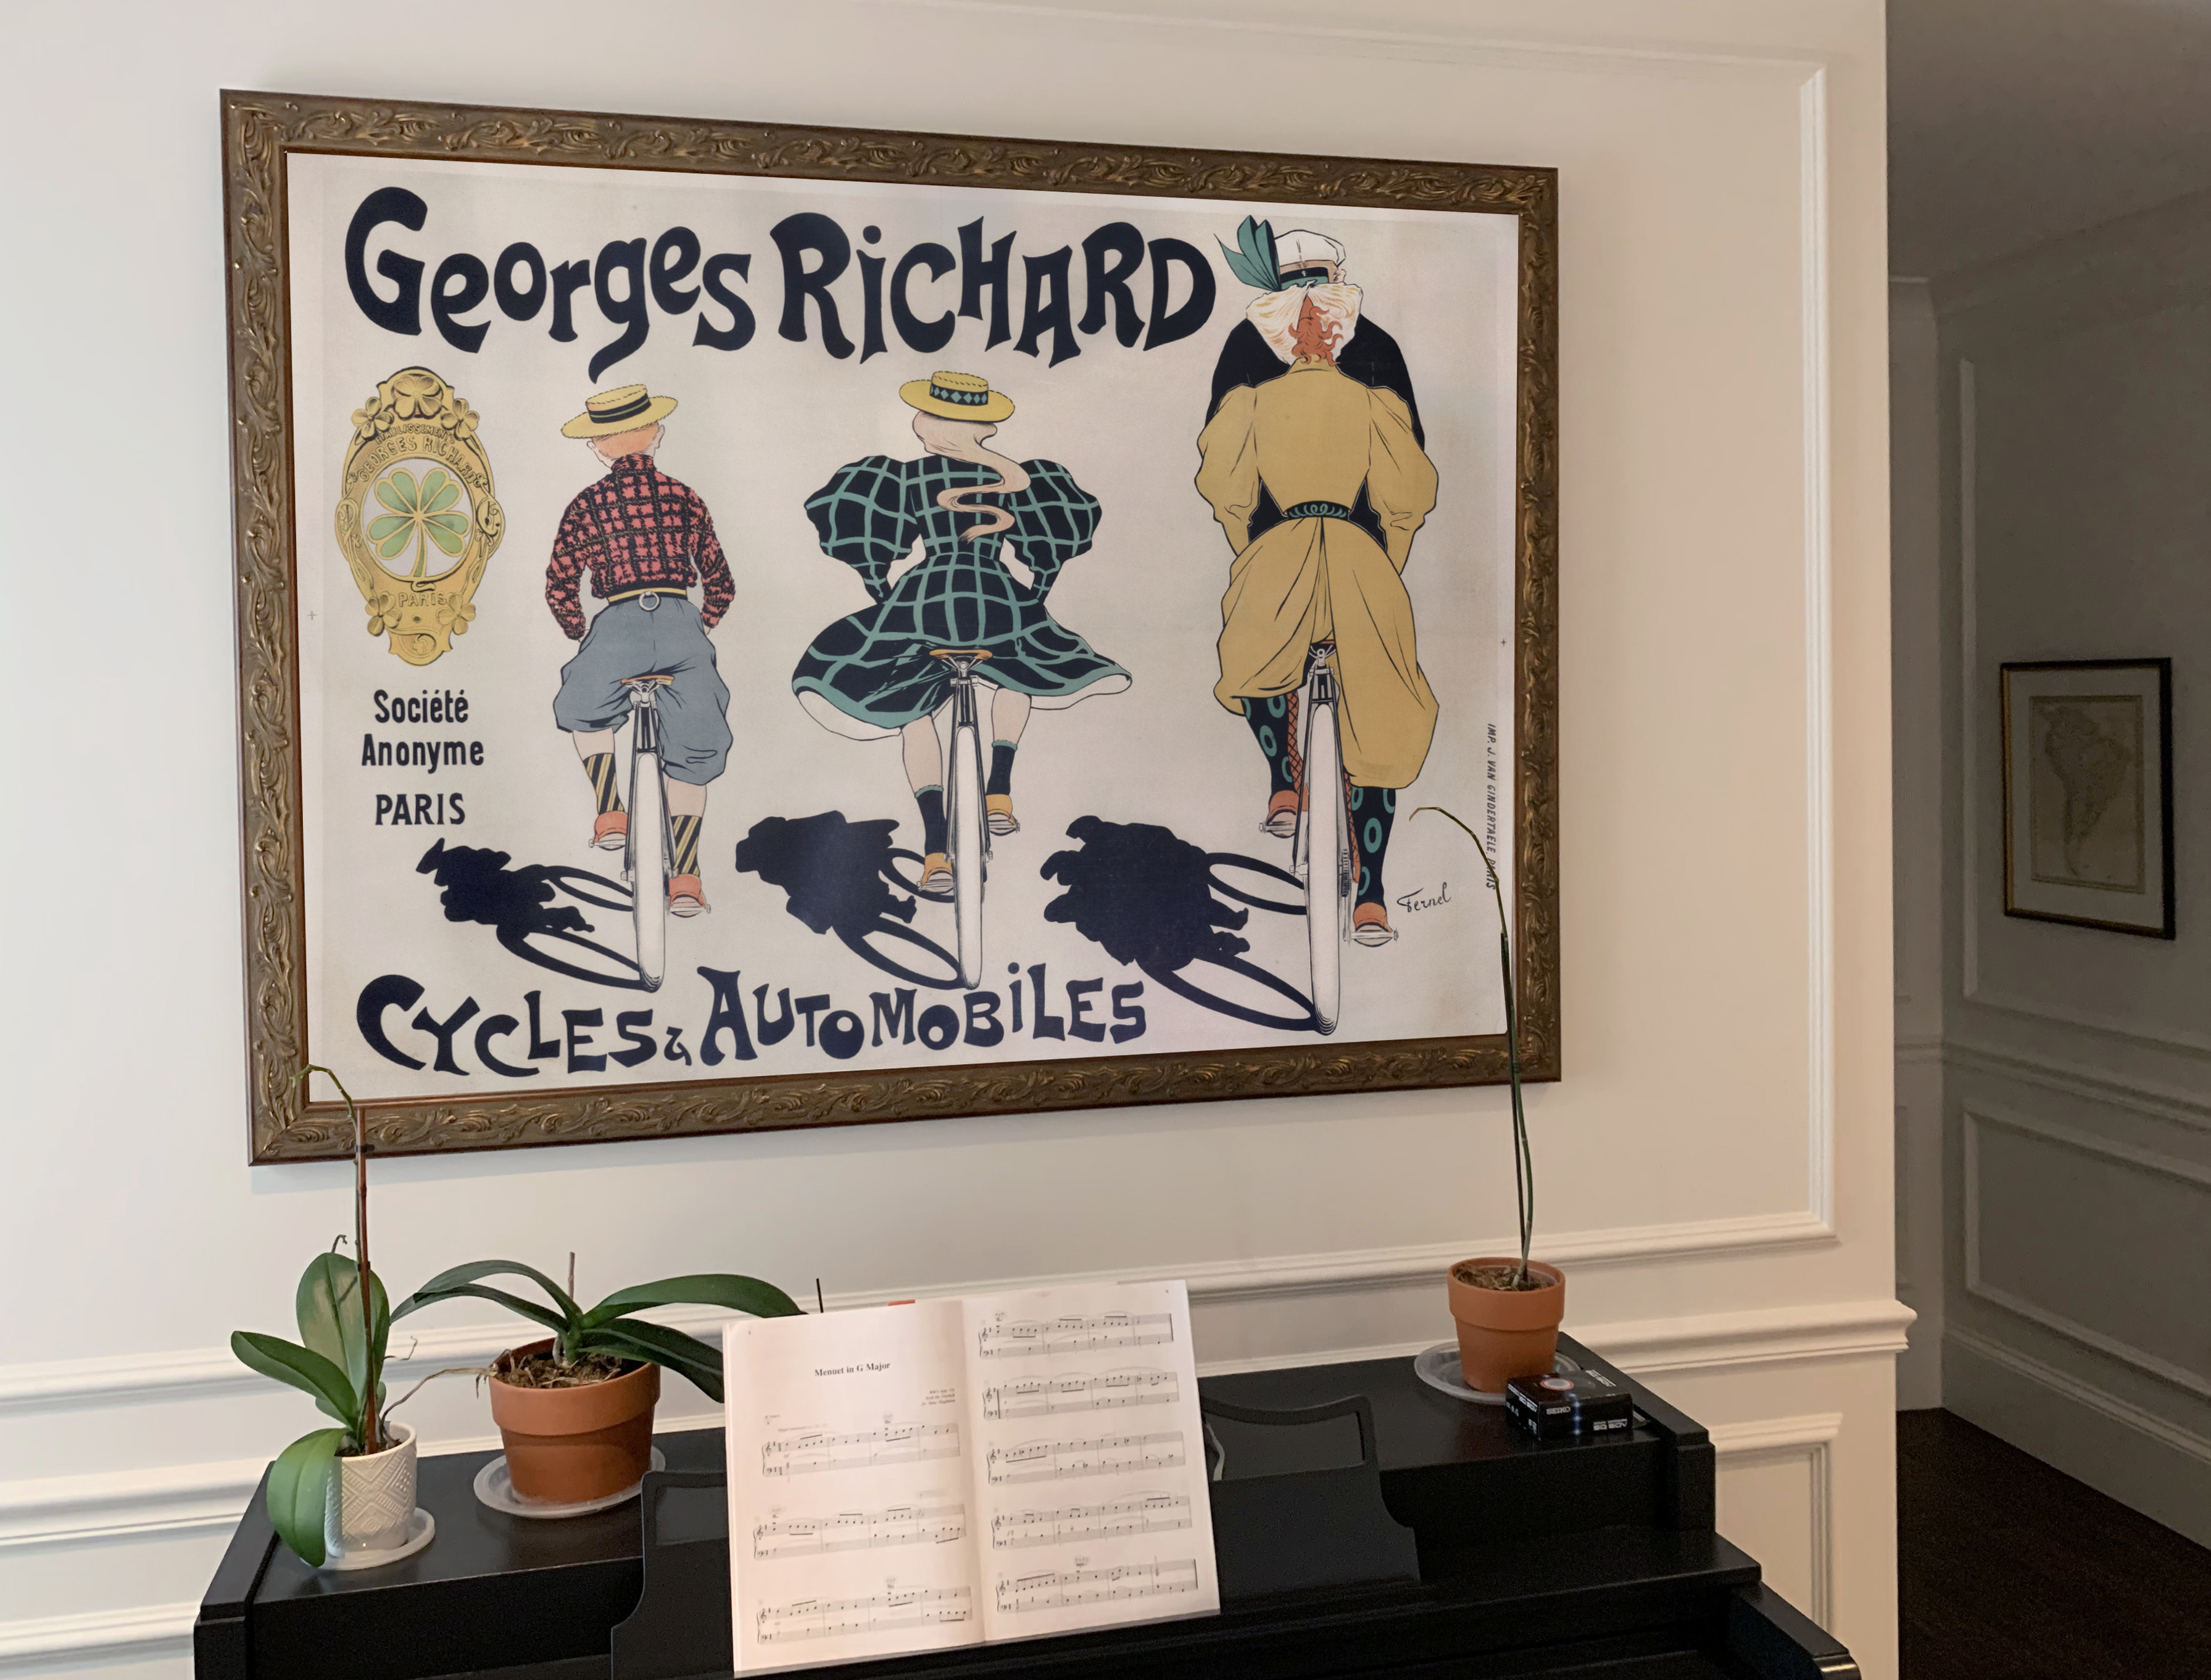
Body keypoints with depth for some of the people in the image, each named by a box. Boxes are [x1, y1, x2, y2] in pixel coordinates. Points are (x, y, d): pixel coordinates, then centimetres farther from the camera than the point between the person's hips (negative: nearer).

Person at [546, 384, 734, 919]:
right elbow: (721, 586, 17)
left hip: (619, 625, -2)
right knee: (693, 751, 12)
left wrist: (583, 635, 24)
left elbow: (559, 589, 8)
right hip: (683, 626, 2)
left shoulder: (587, 505, 9)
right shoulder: (684, 498, 15)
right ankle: (684, 877, 10)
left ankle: (610, 814, 14)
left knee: (585, 710, 26)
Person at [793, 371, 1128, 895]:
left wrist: (885, 597, 12)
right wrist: (1031, 601, 21)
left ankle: (935, 851, 1)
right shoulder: (1010, 475, 13)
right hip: (999, 605, 1)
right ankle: (999, 793, 21)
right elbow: (1059, 531, 12)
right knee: (1019, 670, 34)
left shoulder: (905, 476, 9)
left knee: (913, 715, 17)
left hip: (924, 603, -1)